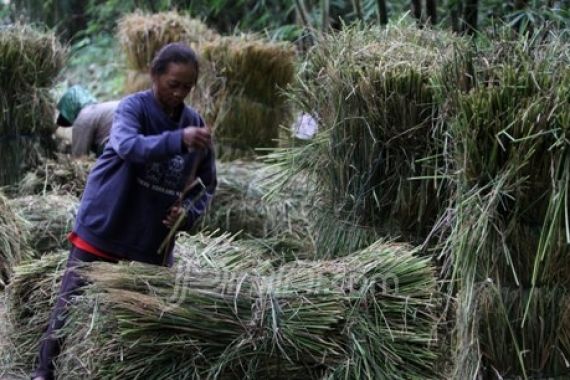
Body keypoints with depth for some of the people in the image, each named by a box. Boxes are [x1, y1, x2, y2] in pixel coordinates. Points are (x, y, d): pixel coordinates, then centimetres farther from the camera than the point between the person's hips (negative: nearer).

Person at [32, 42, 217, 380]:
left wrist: (189, 213, -11)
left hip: (153, 239, 4)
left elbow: (208, 184, 10)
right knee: (71, 306, 0)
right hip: (102, 227, -4)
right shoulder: (134, 107, -12)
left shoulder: (194, 123, 1)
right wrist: (177, 140, -50)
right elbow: (128, 146, -34)